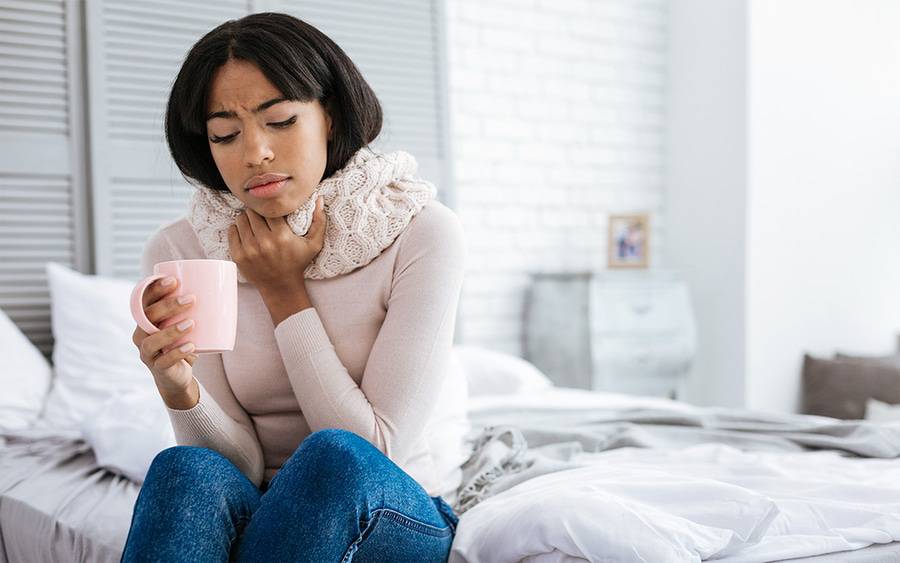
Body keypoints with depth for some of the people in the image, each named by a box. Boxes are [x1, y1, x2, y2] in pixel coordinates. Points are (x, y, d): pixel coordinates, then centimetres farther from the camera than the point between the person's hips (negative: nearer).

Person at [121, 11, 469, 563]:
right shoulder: (178, 252, -6)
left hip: (402, 512, 0)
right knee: (185, 470, -32)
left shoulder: (424, 233, -13)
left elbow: (379, 450, -15)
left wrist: (285, 293, -16)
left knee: (334, 457, -33)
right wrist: (179, 389, -29)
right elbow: (240, 462, -8)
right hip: (262, 508, 1)